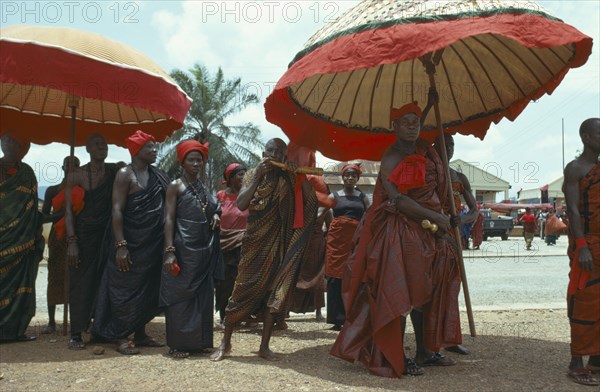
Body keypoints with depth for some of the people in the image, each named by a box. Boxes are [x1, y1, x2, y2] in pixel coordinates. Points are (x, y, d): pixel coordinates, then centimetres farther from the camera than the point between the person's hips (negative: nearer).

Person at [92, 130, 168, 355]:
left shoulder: (157, 176, 13)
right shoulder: (125, 174, -8)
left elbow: (165, 207, 18)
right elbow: (117, 210, -15)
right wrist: (120, 245, -21)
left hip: (153, 244, 7)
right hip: (130, 243, -7)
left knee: (149, 290, 12)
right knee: (126, 290, 0)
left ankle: (140, 334, 24)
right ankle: (122, 338, 10)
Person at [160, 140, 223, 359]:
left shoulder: (203, 188, 15)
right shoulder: (175, 187, -3)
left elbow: (213, 209, 28)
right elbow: (169, 219, -9)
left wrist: (216, 216, 3)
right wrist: (169, 251, -18)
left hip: (204, 251, 6)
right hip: (183, 250, -6)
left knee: (203, 296, 8)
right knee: (180, 296, -2)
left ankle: (197, 341, 17)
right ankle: (177, 345, 5)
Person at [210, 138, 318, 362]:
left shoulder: (288, 179, 4)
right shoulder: (252, 175, 3)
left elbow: (310, 202, -8)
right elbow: (241, 204, -12)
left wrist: (299, 174, -14)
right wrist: (258, 176, -16)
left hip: (278, 243, 1)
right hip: (255, 242, -1)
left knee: (273, 292, 2)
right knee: (244, 289, -2)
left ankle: (264, 346, 11)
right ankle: (225, 343, 10)